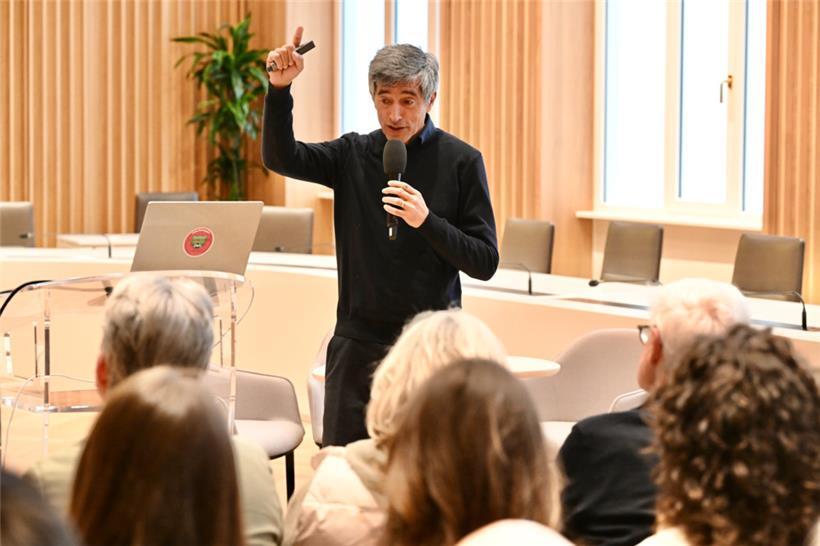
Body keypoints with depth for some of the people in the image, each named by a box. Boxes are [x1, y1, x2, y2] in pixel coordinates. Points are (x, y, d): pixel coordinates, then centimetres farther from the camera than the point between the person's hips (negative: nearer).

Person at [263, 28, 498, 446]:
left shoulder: (461, 161, -2)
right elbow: (281, 157, -8)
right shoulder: (353, 154, 6)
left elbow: (485, 263, -5)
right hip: (358, 341, 2)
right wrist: (280, 90, -22)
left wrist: (427, 221, -20)